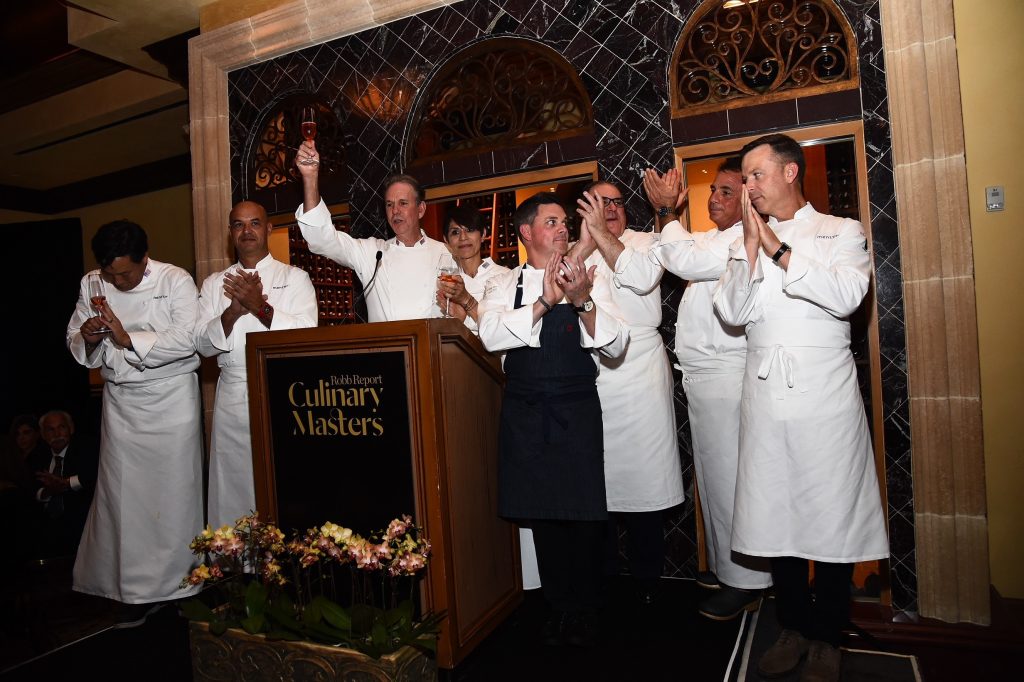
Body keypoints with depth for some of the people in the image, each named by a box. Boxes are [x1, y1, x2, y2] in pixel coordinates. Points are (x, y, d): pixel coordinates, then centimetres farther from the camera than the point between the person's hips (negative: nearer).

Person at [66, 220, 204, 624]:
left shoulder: (175, 280, -8)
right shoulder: (91, 285, 6)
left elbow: (187, 340, -19)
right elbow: (74, 342, 12)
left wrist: (127, 339, -20)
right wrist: (87, 338, -11)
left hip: (172, 398, -4)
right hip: (121, 402, 4)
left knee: (175, 492, 1)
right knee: (125, 495, 5)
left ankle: (183, 585, 17)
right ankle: (138, 590, 18)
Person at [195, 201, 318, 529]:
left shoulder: (295, 278, 4)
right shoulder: (215, 283, 13)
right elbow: (203, 343, 4)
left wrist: (258, 305, -17)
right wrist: (234, 310, -13)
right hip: (233, 400, 3)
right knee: (234, 486, 8)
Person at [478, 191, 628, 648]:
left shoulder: (587, 280, 2)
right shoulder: (503, 285, 5)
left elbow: (616, 344, -8)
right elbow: (491, 335, -13)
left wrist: (582, 301, -24)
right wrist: (544, 302, -23)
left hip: (577, 409, -1)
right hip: (524, 410, 2)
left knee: (584, 512, 2)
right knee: (541, 512, 11)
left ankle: (584, 612, 24)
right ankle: (559, 607, 31)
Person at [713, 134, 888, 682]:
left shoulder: (843, 232, 5)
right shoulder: (746, 242, 13)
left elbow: (846, 296, -14)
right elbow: (732, 312, -1)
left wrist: (779, 249, -15)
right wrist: (751, 245, -9)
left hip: (824, 400, -3)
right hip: (765, 403, 3)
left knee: (831, 520, 4)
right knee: (773, 518, 8)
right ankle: (795, 626, 26)